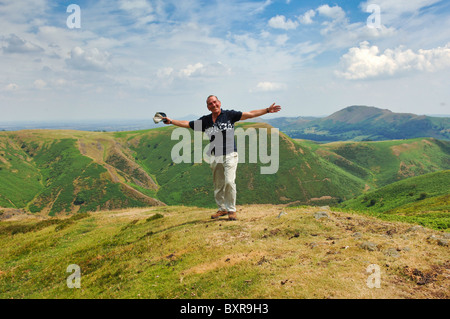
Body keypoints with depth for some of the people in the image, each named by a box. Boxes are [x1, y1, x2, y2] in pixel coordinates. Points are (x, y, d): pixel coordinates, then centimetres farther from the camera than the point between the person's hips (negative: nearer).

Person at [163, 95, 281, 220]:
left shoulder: (229, 115, 2)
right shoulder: (205, 120, 11)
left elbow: (250, 114, 1)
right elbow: (187, 124, 17)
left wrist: (267, 110, -4)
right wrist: (171, 121, 13)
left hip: (230, 155, -4)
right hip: (215, 157, 4)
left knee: (229, 181, -14)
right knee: (218, 185, 9)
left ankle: (231, 210, 0)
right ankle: (222, 209, 25)